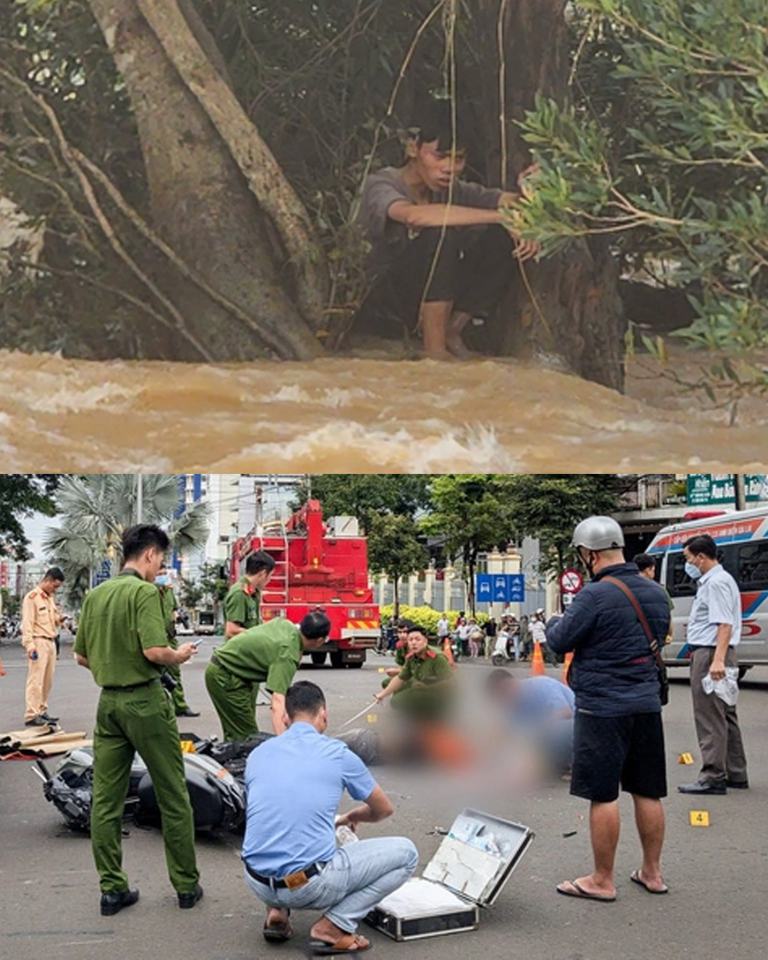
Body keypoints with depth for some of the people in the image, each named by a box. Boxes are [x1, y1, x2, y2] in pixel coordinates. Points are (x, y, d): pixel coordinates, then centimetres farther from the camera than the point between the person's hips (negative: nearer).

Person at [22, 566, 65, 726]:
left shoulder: (51, 597, 18)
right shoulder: (32, 597, -9)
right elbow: (27, 623, -14)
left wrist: (58, 620, 7)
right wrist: (30, 645, -20)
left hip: (51, 642, 9)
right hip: (39, 642, -9)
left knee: (47, 681, 11)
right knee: (36, 680, -10)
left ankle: (42, 711, 18)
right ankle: (31, 715, -9)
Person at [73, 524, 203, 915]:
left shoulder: (95, 594, 9)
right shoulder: (144, 592, -13)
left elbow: (81, 655, 13)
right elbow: (155, 651, -22)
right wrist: (181, 655, -3)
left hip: (108, 702, 7)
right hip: (145, 701, -7)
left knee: (105, 800, 9)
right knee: (173, 796, 5)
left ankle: (112, 889, 13)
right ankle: (186, 885, 13)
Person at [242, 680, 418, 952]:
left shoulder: (257, 754, 9)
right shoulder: (338, 754, -2)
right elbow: (383, 810, 14)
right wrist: (350, 817, 37)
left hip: (258, 883, 6)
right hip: (310, 887, -5)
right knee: (405, 852, 10)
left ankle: (277, 913, 17)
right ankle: (333, 927, 0)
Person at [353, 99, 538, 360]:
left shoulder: (453, 189, 3)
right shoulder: (381, 185, -15)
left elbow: (511, 201, -5)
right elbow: (415, 215, -37)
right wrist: (501, 216, -36)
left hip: (432, 304, 6)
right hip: (385, 307, -6)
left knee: (502, 237, -11)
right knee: (441, 233, -30)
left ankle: (451, 331, -1)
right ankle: (434, 348, -22)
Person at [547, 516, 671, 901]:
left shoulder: (595, 595, -17)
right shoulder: (655, 592, 7)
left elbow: (560, 641, -11)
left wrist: (554, 622, 9)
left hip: (602, 707, -7)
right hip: (647, 703, 7)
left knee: (603, 795, 2)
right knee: (647, 791, 14)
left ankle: (602, 881, 10)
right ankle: (652, 873, 25)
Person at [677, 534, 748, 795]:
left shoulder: (716, 582, -15)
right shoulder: (715, 580, 18)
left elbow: (725, 623, -24)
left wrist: (718, 659, -31)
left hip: (710, 653, -11)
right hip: (714, 654, 11)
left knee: (710, 717, -8)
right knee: (725, 716, 15)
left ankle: (713, 778, -5)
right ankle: (736, 775, 22)